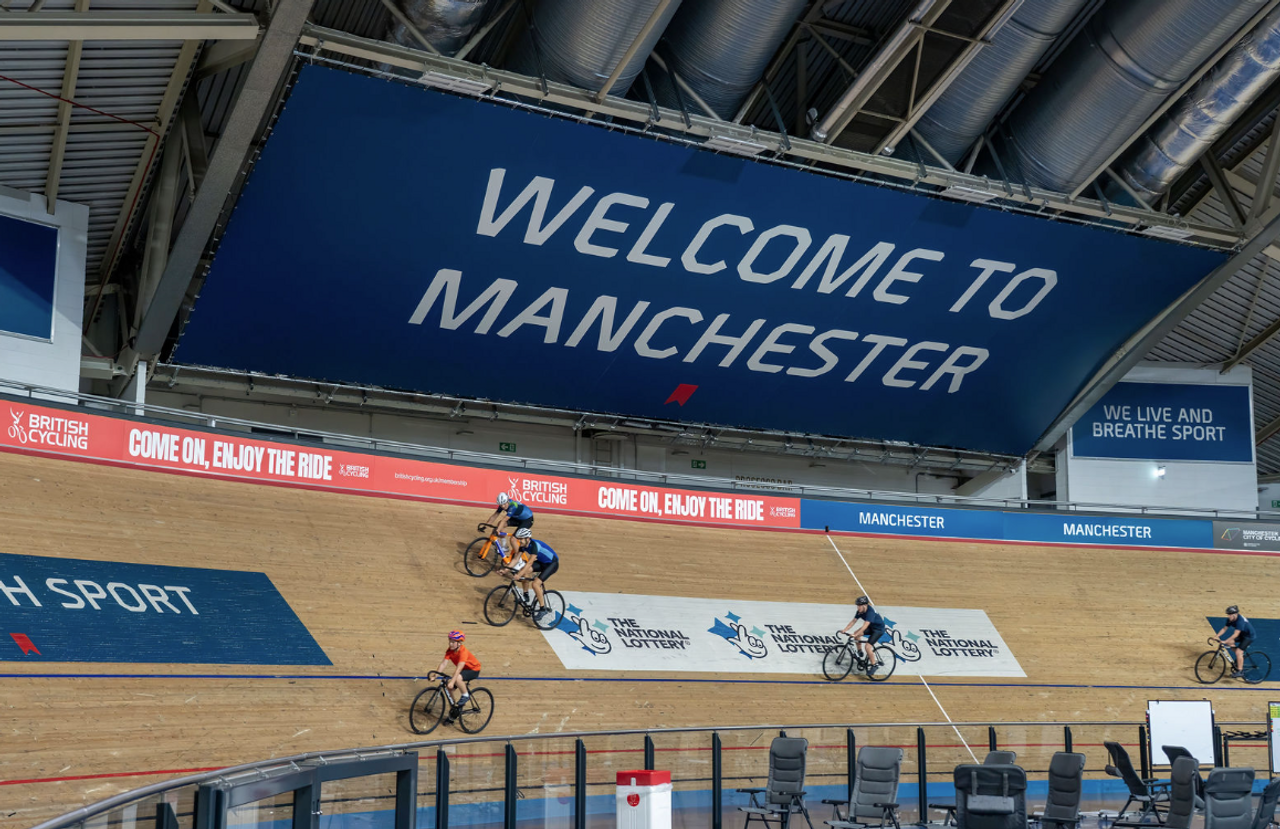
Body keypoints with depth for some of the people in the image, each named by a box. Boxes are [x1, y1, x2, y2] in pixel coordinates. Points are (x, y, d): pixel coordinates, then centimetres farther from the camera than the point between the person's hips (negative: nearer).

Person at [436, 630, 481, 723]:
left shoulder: (463, 652, -31)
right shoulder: (450, 651, -11)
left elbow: (459, 668, -38)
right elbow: (444, 663, -15)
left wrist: (452, 681, -45)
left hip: (473, 670, -8)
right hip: (464, 670, 8)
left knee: (458, 678, -35)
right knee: (451, 688, -2)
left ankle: (466, 695, -11)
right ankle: (456, 707, 18)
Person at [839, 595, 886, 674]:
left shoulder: (870, 612, -32)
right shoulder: (860, 611, -8)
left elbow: (865, 625, -41)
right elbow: (853, 621, -5)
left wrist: (856, 634, -49)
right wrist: (844, 629, -17)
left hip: (879, 629, -8)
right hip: (871, 627, 8)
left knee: (867, 646, -20)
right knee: (856, 633, -11)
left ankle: (874, 665, -4)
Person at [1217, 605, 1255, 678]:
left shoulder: (1240, 620, -34)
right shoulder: (1230, 619, -9)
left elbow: (1236, 634, -38)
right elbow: (1224, 628, -3)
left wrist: (1225, 641, -41)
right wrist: (1217, 636, -18)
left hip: (1249, 635, -8)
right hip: (1242, 634, 8)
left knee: (1238, 652, -16)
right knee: (1229, 642, -7)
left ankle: (1240, 671, -5)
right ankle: (1241, 656, 13)